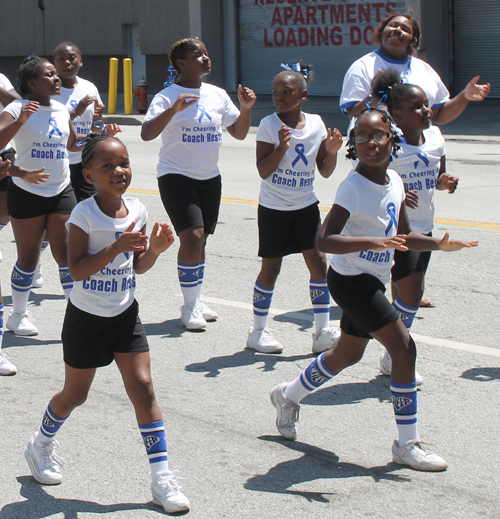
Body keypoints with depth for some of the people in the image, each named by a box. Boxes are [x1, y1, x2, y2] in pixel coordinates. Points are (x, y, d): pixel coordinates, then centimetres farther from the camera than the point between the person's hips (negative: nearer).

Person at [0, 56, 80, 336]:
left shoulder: (62, 110, 9)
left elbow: (72, 143, 26)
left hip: (61, 192, 4)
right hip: (27, 194, -4)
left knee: (67, 254, 0)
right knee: (28, 257, 4)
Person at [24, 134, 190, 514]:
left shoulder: (137, 211, -1)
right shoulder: (84, 215, -17)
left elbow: (138, 267, 8)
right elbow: (77, 269, -22)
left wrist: (154, 250, -12)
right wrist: (115, 247, -31)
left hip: (125, 315, 4)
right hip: (87, 318, -4)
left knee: (142, 388, -6)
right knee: (76, 394, 11)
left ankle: (162, 476, -2)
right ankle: (42, 445, 40)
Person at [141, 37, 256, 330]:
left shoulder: (218, 95, 7)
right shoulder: (168, 96, -11)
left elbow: (239, 132, 12)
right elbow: (146, 134, -23)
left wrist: (246, 108, -5)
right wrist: (173, 110, -35)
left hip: (210, 177, 6)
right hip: (176, 175, -6)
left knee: (200, 241, 10)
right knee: (192, 237, -17)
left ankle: (197, 301, 24)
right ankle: (190, 307, -5)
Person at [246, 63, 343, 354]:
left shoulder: (316, 123, 1)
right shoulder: (269, 125, -9)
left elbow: (325, 171, 4)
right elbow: (264, 171, -14)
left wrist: (332, 152, -15)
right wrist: (281, 147, -28)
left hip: (306, 206, 3)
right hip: (274, 208, -3)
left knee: (318, 261, -5)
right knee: (271, 267, 3)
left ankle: (323, 332, 1)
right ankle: (258, 331, 17)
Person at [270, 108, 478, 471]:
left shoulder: (395, 182, 4)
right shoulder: (353, 187, -21)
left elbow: (403, 236, 15)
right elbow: (324, 240, -30)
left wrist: (439, 245, -1)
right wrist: (373, 242, -41)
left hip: (372, 283, 9)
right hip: (352, 281, -9)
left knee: (348, 354, 23)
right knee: (404, 348, -14)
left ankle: (289, 395, 47)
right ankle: (408, 445, -5)